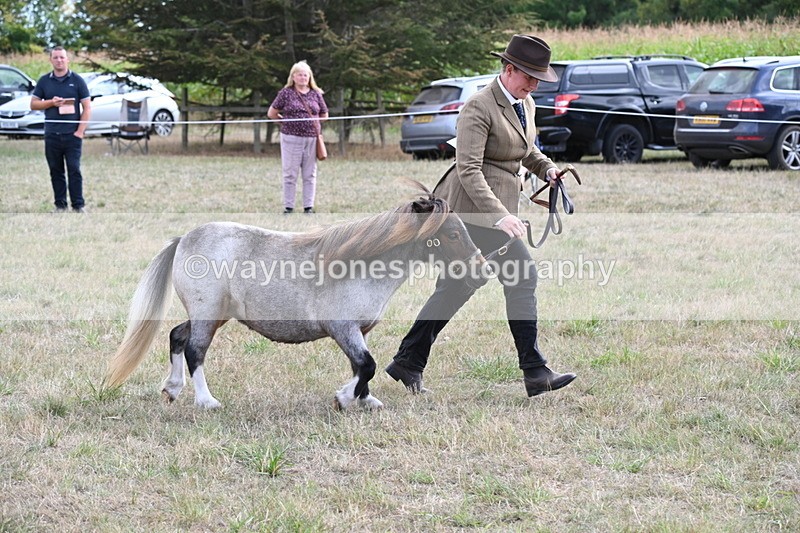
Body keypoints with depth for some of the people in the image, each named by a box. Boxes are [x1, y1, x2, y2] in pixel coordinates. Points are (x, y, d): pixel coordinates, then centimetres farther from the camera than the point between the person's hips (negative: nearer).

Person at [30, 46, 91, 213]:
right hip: (52, 135, 3)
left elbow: (87, 108, 0)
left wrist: (80, 131, -8)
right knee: (56, 171, 5)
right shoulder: (44, 81, 9)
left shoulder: (77, 80, 2)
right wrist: (51, 102, -8)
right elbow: (33, 104, 10)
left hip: (72, 135, -3)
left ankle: (78, 205, -2)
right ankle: (60, 205, 10)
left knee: (74, 170, -5)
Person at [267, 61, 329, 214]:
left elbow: (324, 115, 20)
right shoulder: (286, 93, 1)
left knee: (310, 175, 6)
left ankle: (309, 207, 12)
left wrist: (314, 123, 9)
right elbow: (271, 113, 6)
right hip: (291, 138, -3)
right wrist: (286, 121, 7)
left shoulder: (316, 94, 9)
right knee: (290, 174, 1)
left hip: (312, 138, 3)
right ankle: (288, 207, 6)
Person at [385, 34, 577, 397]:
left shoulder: (525, 104, 12)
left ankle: (407, 363, 18)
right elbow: (468, 169, -22)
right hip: (475, 204, -10)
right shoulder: (479, 107, -16)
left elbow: (526, 149, 31)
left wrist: (546, 167, 9)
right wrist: (500, 216, -30)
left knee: (455, 288, 12)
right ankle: (534, 372, -10)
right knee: (522, 276, -12)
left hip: (498, 203, 10)